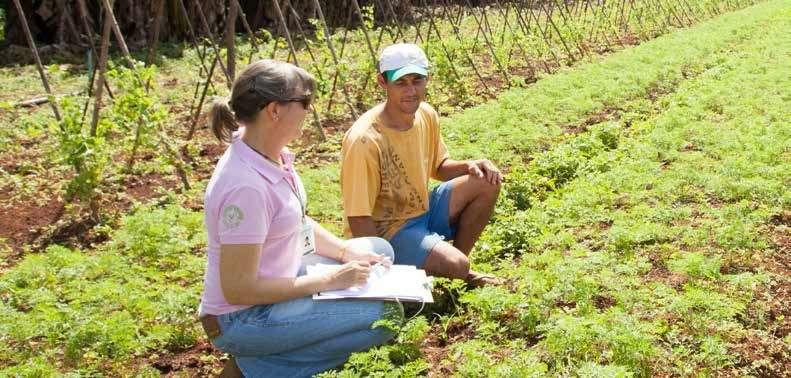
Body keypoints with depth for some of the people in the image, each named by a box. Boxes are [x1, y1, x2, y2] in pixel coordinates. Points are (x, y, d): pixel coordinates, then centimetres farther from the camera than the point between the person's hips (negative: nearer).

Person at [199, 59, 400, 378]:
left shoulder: (272, 154, -3)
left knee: (378, 249, 13)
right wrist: (329, 280, -22)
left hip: (277, 282, 9)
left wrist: (347, 252, -3)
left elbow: (298, 223, 13)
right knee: (383, 316, -17)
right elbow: (238, 289, -27)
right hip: (244, 318, -9)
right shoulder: (246, 185, -30)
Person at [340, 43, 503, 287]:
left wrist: (470, 166, -7)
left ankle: (462, 270, 9)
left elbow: (438, 167, 14)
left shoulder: (427, 115, -5)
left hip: (423, 210, 8)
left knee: (486, 183, -5)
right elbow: (359, 221, -24)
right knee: (455, 265, -28)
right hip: (385, 230, -8)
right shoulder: (364, 140, -29)